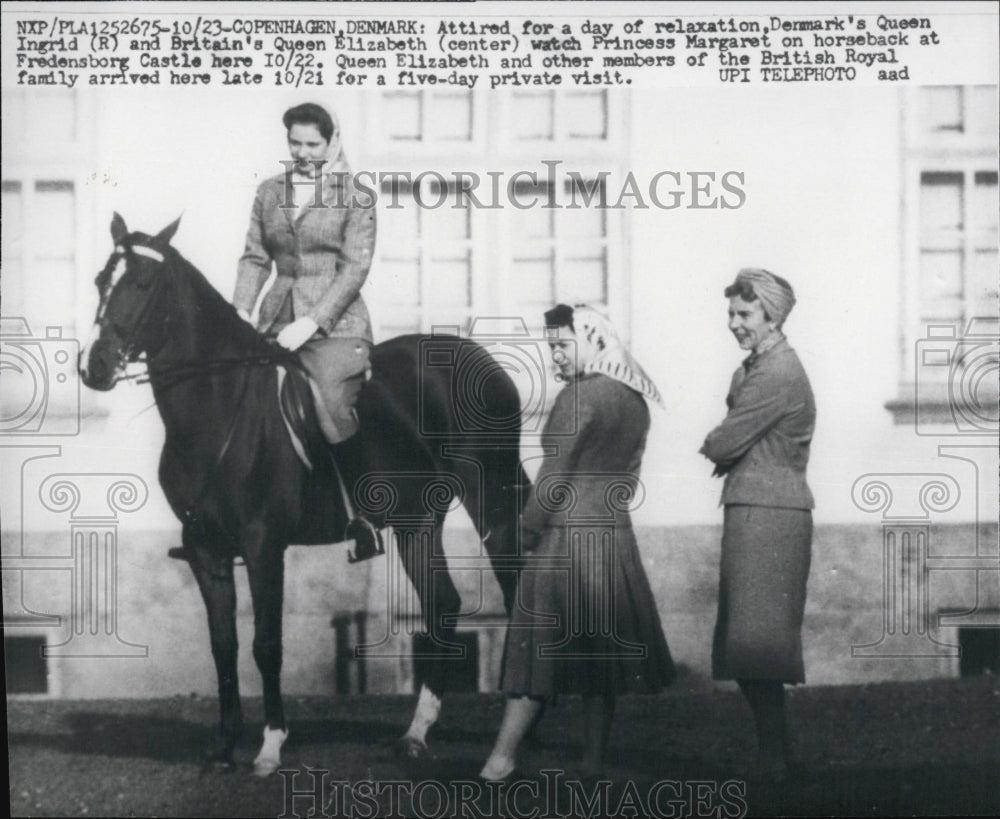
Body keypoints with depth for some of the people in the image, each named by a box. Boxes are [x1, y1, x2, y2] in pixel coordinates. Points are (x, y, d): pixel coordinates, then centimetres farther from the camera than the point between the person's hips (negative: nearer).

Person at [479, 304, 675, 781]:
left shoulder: (578, 397, -13)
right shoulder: (635, 401, 9)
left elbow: (554, 476, -15)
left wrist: (527, 532, -6)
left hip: (563, 537, -7)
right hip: (615, 537, 7)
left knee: (539, 648, -4)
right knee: (602, 650, 10)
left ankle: (503, 757, -3)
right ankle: (594, 763, 15)